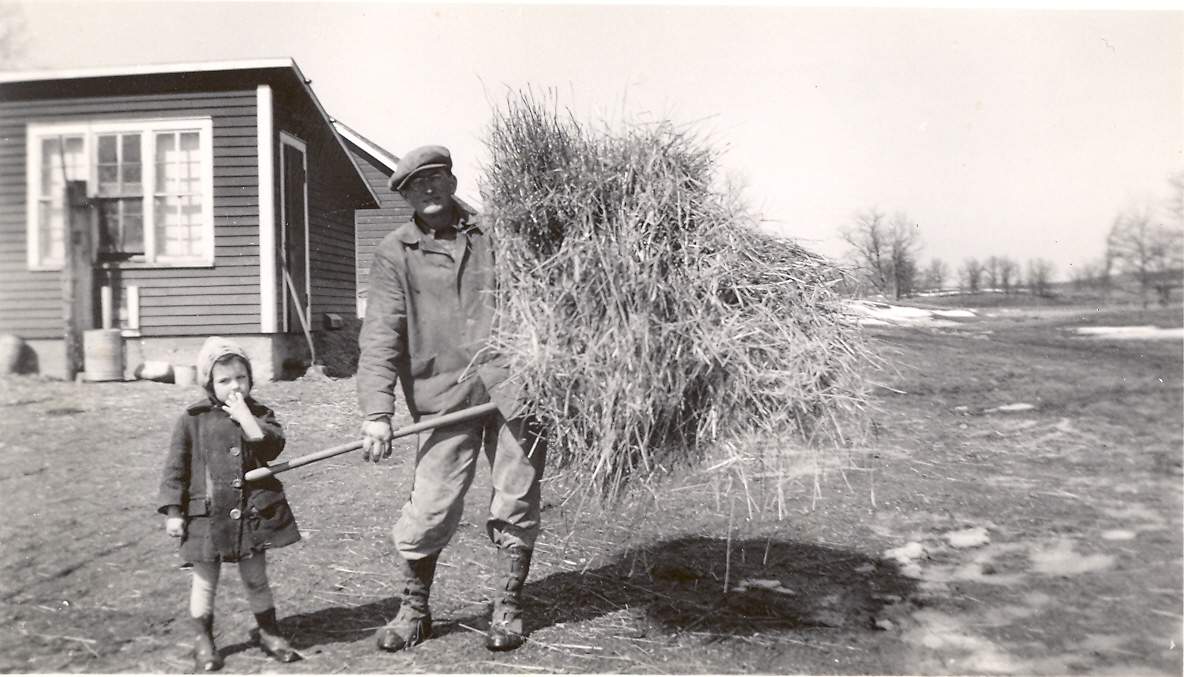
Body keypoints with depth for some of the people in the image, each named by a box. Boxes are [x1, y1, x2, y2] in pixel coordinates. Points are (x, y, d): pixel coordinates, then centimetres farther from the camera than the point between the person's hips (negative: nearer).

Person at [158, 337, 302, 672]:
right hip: (208, 515, -1)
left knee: (256, 577, 12)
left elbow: (272, 446, -15)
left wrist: (245, 416, -19)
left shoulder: (260, 415, 3)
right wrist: (173, 511, -3)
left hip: (253, 512, 1)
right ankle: (202, 640, 30)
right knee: (205, 581, 11)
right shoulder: (193, 419, -3)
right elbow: (176, 467, 0)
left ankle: (269, 633, 28)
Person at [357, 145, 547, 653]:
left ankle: (508, 609, 25)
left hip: (513, 385, 2)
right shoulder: (394, 254, 7)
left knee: (516, 507, 5)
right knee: (430, 510, -2)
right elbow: (380, 336, 0)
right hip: (448, 395, -1)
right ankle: (415, 610, 23)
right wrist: (377, 412, -10)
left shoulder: (493, 236, 13)